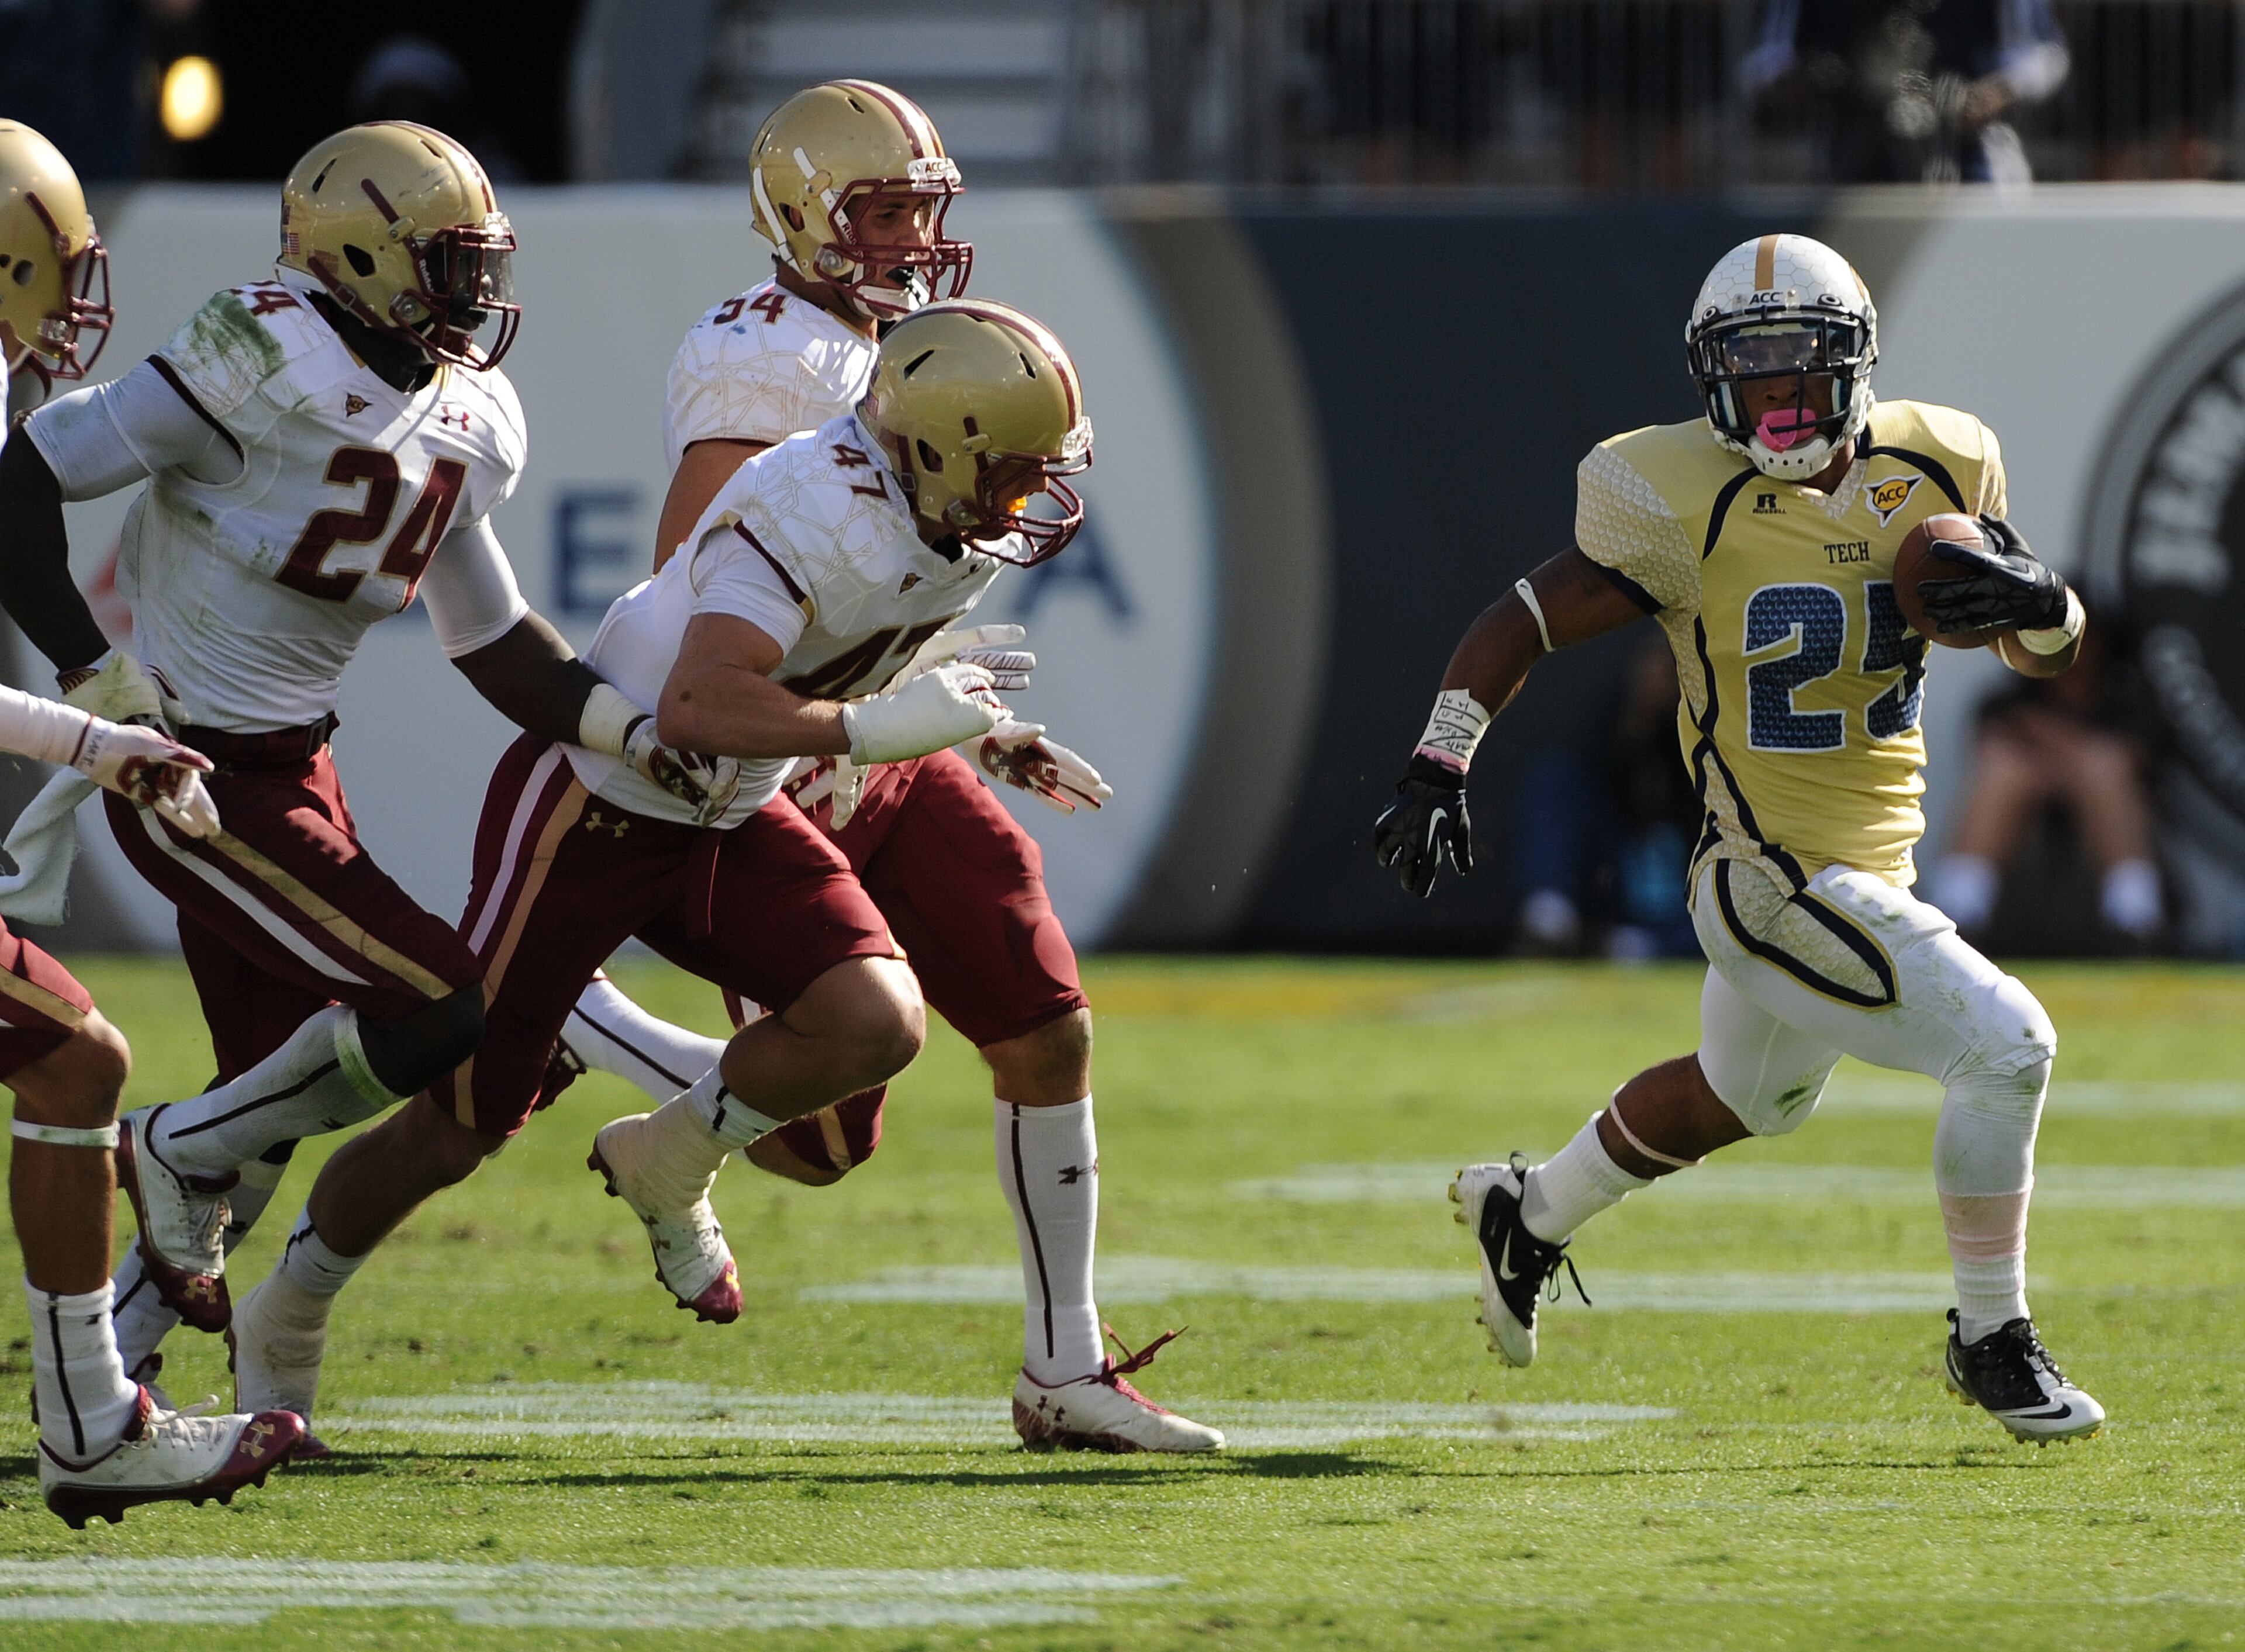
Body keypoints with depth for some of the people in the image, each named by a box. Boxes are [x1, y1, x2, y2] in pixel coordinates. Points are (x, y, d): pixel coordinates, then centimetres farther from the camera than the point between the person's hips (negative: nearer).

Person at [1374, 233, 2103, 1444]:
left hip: (1868, 871, 8)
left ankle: (1528, 1215, 53)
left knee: (1746, 1098, 29)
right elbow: (1517, 628, -10)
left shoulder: (1932, 472, 0)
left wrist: (2040, 604, -15)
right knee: (2005, 1048, -16)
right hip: (1781, 881, -8)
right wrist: (1437, 770, -21)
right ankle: (1993, 1344, 1)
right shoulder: (1688, 507, -16)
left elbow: (2051, 661, 8)